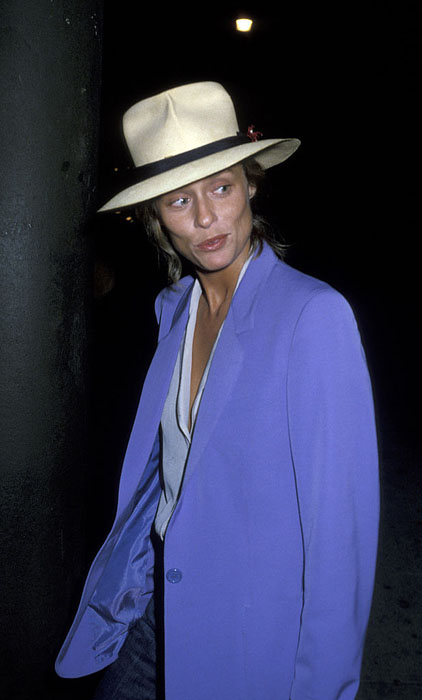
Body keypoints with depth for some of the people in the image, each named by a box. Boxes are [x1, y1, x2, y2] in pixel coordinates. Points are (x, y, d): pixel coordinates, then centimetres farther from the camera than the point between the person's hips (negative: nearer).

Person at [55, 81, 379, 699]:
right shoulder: (173, 306, -1)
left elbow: (341, 513, -20)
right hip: (156, 594, 6)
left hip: (252, 625, -5)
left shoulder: (314, 313, -22)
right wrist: (129, 570, 11)